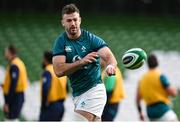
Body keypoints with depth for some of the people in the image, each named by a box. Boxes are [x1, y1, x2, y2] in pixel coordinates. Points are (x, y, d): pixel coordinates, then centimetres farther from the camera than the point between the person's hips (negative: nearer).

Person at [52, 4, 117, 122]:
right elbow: (58, 71, -11)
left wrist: (111, 66, -47)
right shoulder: (61, 42, 0)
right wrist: (82, 62, -23)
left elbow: (109, 56, -22)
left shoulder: (91, 39, -9)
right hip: (77, 93, 5)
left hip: (94, 89, -5)